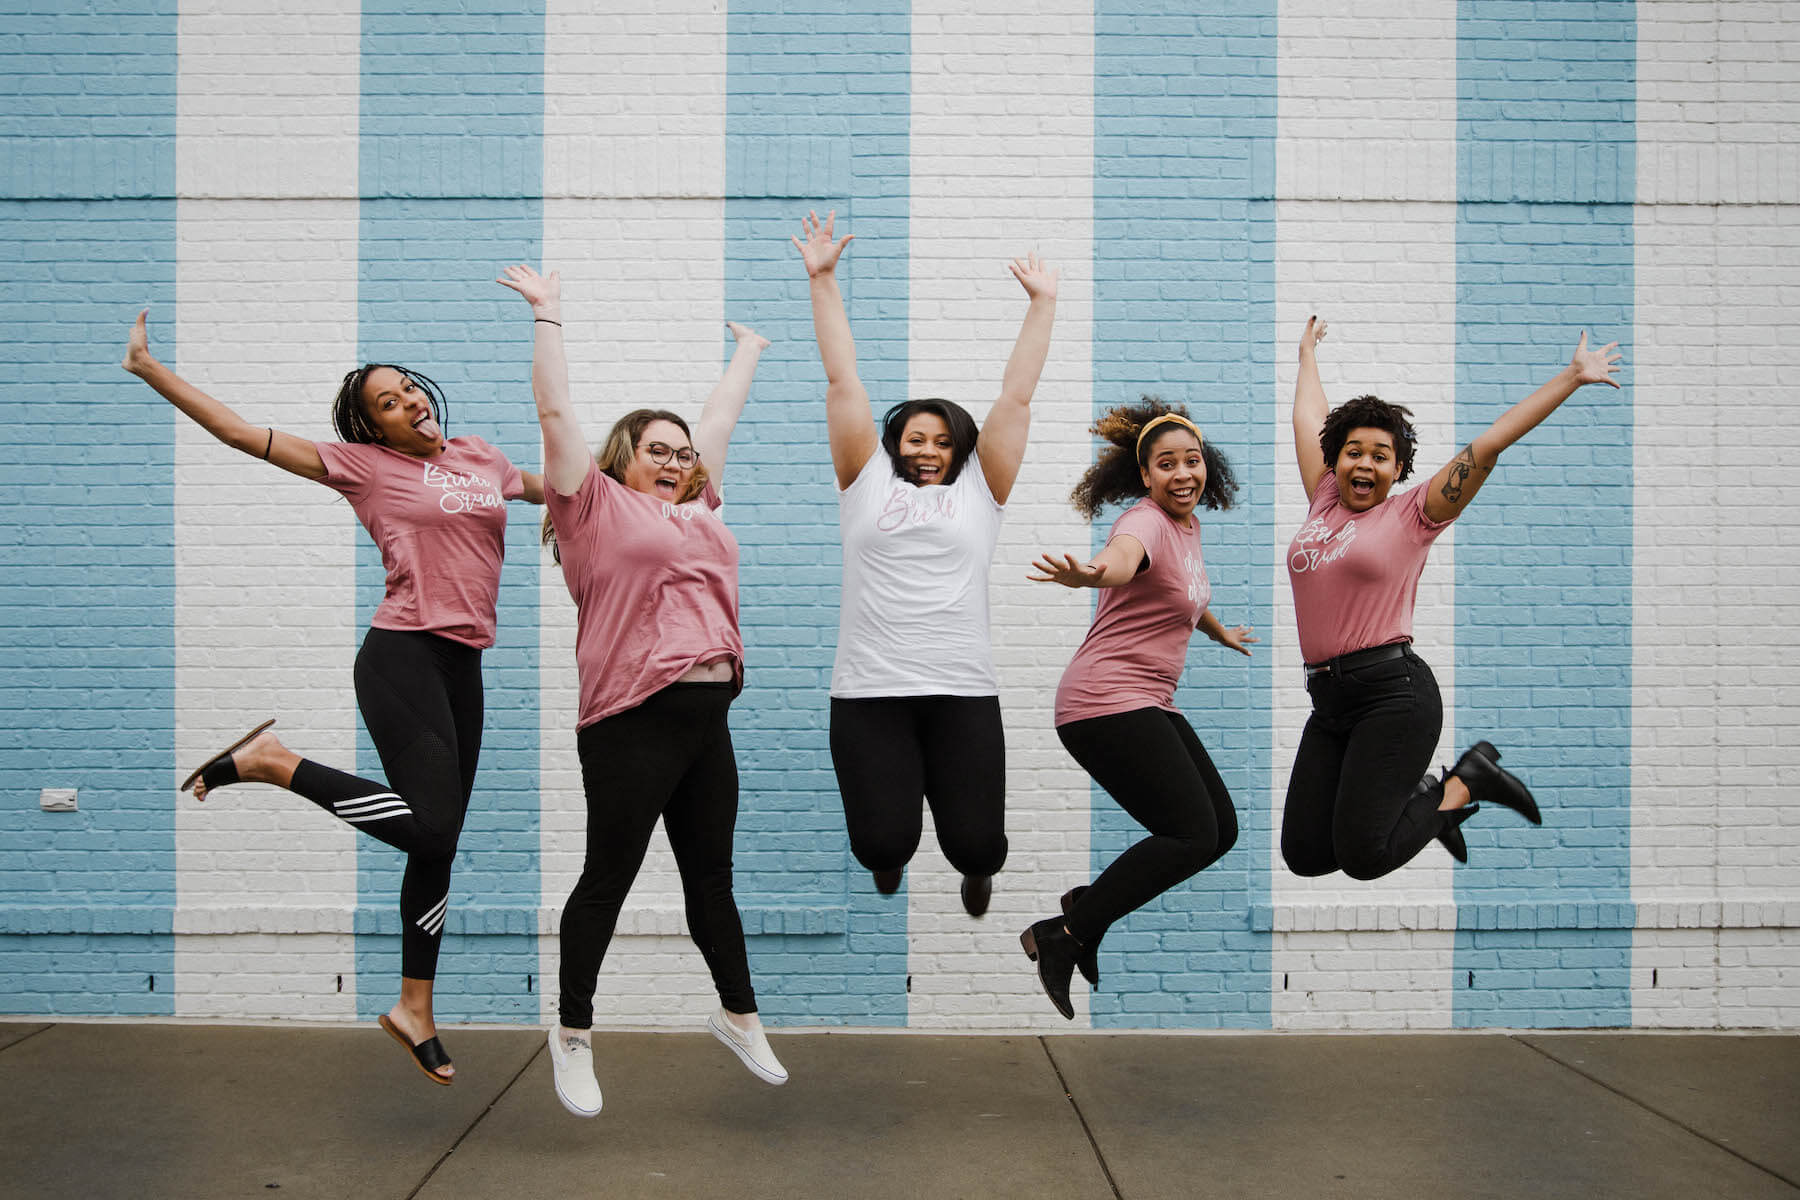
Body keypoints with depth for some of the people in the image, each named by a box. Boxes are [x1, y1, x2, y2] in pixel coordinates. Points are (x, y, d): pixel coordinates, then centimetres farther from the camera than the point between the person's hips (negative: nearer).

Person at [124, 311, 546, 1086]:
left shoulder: (480, 458, 16)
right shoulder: (363, 465, 1)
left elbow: (557, 489, 33)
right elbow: (242, 433, 0)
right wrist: (149, 369, -2)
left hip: (462, 666, 6)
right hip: (403, 656, -6)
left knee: (439, 844, 9)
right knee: (430, 825, -19)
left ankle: (414, 1008, 19)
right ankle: (270, 762, -2)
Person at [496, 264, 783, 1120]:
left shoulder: (697, 509, 18)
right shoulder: (597, 505, 1)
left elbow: (720, 418, 29)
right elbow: (556, 414, -3)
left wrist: (749, 349, 40)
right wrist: (547, 314, -1)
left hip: (708, 718, 6)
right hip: (633, 720, -6)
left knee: (711, 875, 17)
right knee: (609, 878, 4)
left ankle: (739, 1014, 32)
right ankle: (573, 1033, 20)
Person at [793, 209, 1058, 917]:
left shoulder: (978, 490, 13)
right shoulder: (868, 482, 12)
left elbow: (1015, 398, 11)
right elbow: (843, 382, 10)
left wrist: (1042, 302, 10)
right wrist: (822, 278, 9)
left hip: (962, 690, 1)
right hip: (869, 691, 0)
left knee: (976, 846, -6)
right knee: (882, 845, -9)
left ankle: (976, 870, 36)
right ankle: (893, 849, 32)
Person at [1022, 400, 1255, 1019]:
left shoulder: (1188, 524, 13)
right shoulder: (1145, 521, -16)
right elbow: (1123, 560, -42)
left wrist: (1221, 632, 52)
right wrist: (1089, 573, -65)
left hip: (1151, 706, 9)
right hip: (1107, 702, -9)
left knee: (1221, 829, 8)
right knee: (1193, 835, -16)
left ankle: (1091, 902, 20)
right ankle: (1060, 937, -8)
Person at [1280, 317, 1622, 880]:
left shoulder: (1412, 514, 0)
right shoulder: (1324, 502, 13)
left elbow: (1486, 446, -3)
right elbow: (1310, 419, 27)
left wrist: (1571, 378, -4)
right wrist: (1308, 353, 40)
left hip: (1394, 693, -6)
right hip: (1329, 701, 6)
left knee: (1363, 857, -13)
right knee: (1303, 854, 1)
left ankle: (1464, 784, 13)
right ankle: (1416, 795, 24)